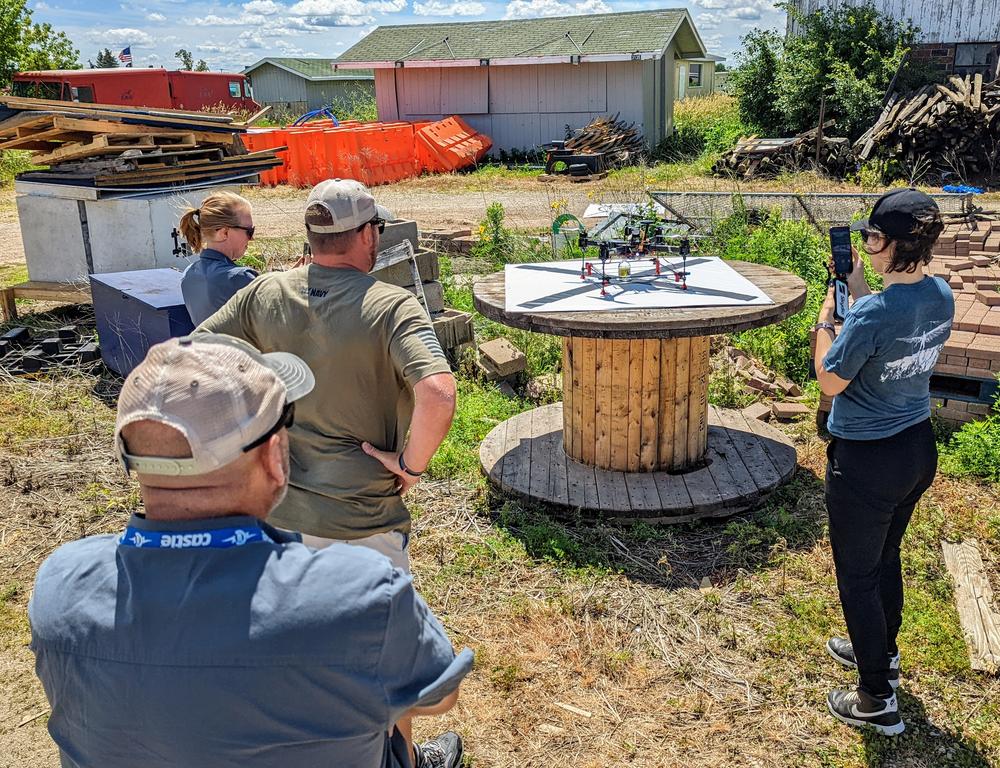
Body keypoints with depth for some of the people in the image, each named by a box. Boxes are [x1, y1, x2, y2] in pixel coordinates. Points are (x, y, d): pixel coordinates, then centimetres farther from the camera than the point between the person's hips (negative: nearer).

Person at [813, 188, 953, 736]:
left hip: (866, 463, -8)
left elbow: (830, 382, -17)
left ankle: (879, 701, 23)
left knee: (857, 576, 9)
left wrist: (826, 315, -7)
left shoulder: (872, 313, -29)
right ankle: (881, 653, 49)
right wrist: (858, 291, 7)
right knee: (885, 558, 27)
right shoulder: (941, 297, -4)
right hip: (919, 449, 8)